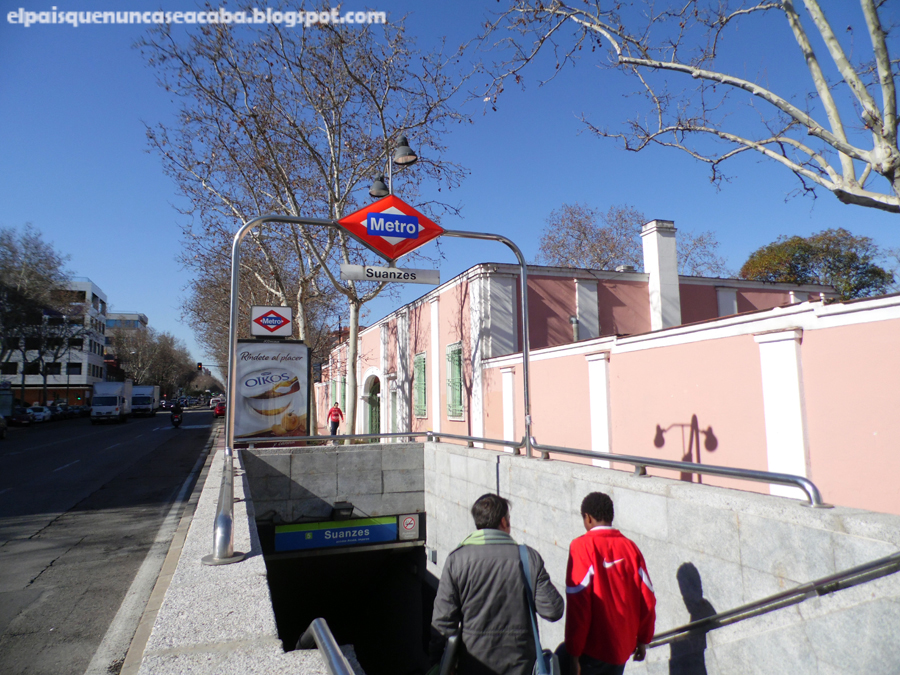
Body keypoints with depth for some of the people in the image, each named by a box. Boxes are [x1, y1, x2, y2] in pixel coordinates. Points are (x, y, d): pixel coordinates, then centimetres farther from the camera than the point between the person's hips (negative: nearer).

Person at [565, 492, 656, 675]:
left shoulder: (582, 546, -15)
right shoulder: (630, 547, 0)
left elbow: (578, 605, -18)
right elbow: (647, 598, 2)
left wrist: (574, 652, -12)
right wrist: (643, 639, 14)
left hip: (593, 647, -5)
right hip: (624, 645, 6)